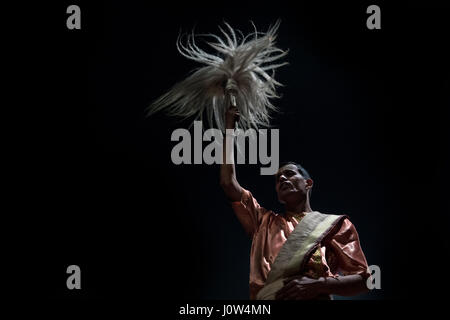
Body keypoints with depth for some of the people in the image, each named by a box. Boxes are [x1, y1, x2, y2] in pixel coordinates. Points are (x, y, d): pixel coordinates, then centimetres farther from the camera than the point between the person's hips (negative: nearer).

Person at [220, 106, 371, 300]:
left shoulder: (334, 224, 17)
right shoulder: (265, 222, 26)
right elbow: (228, 183, 23)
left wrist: (318, 284, -9)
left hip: (314, 297, -3)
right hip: (264, 296, 3)